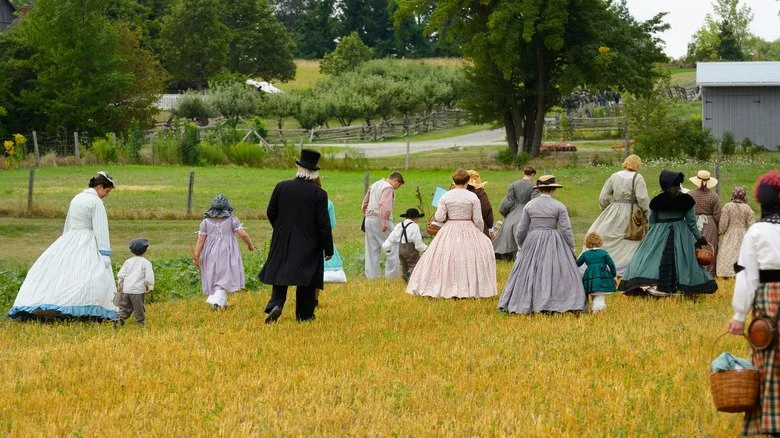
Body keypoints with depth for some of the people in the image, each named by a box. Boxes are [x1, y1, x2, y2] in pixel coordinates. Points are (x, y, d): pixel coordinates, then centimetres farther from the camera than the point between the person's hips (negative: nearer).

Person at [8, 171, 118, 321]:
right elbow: (101, 230, -12)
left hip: (68, 241, 7)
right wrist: (105, 254, -13)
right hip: (87, 243, -7)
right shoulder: (96, 202, -8)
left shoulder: (76, 198, 16)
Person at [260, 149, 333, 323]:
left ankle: (275, 304, -13)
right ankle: (304, 314, 13)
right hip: (308, 244, -2)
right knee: (306, 282, 8)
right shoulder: (319, 193, -10)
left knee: (280, 276, 9)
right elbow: (324, 224, -9)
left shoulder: (282, 187, -3)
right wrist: (328, 249, 0)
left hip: (282, 242, 2)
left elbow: (270, 213, 6)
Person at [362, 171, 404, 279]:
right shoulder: (388, 188, -9)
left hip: (369, 218, 9)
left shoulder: (374, 185, 19)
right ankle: (391, 275, -5)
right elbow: (384, 205, -22)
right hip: (379, 219, -9)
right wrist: (384, 222, -26)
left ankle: (371, 275, 8)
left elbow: (365, 202, 24)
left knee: (372, 250, 9)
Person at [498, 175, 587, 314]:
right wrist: (572, 249, 4)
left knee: (528, 274, 9)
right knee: (555, 273, 2)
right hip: (552, 245, -2)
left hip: (532, 242, 2)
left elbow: (521, 230, 5)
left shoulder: (529, 205, 1)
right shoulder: (559, 207, -6)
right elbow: (566, 230, -6)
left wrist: (520, 246, 20)